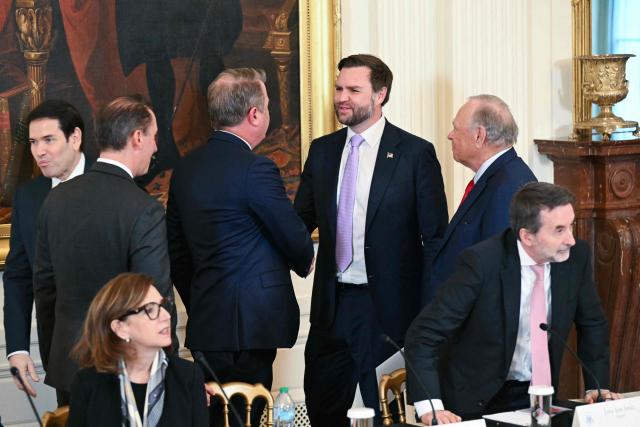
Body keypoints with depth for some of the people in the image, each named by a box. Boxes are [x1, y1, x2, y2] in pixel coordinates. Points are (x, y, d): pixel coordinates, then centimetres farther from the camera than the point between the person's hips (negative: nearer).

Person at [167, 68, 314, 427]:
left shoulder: (185, 169, 9)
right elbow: (296, 241, -8)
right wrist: (304, 263, 14)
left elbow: (177, 252, 14)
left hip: (206, 324, 7)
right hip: (251, 324, -7)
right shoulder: (256, 169, -15)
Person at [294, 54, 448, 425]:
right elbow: (301, 221, 15)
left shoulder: (416, 153, -6)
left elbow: (435, 238, -6)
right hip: (333, 305, 5)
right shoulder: (322, 150, 8)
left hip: (388, 307, -5)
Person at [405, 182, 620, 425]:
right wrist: (429, 406, -31)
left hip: (538, 394, 4)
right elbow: (424, 333, -21)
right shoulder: (482, 262, -21)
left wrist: (596, 388, 1)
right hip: (477, 398, -4)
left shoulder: (576, 255, -7)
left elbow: (592, 324, 10)